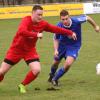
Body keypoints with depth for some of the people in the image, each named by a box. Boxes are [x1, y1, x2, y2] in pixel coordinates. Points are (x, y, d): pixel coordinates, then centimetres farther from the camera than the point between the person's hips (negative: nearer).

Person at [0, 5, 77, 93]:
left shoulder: (43, 24, -9)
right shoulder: (26, 20, -24)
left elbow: (56, 29, 1)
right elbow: (21, 31, -43)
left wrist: (70, 33, 1)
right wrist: (37, 35, -45)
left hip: (30, 50, 4)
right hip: (16, 49, -4)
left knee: (37, 70, -15)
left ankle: (22, 85, 9)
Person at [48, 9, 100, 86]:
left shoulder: (76, 21, -31)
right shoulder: (59, 26, -26)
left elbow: (87, 18, -9)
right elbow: (56, 39, -7)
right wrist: (56, 50, -21)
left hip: (74, 46, -1)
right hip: (62, 45, 2)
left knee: (68, 64, -22)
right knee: (56, 63, 18)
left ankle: (55, 79, 2)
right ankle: (52, 75, 56)